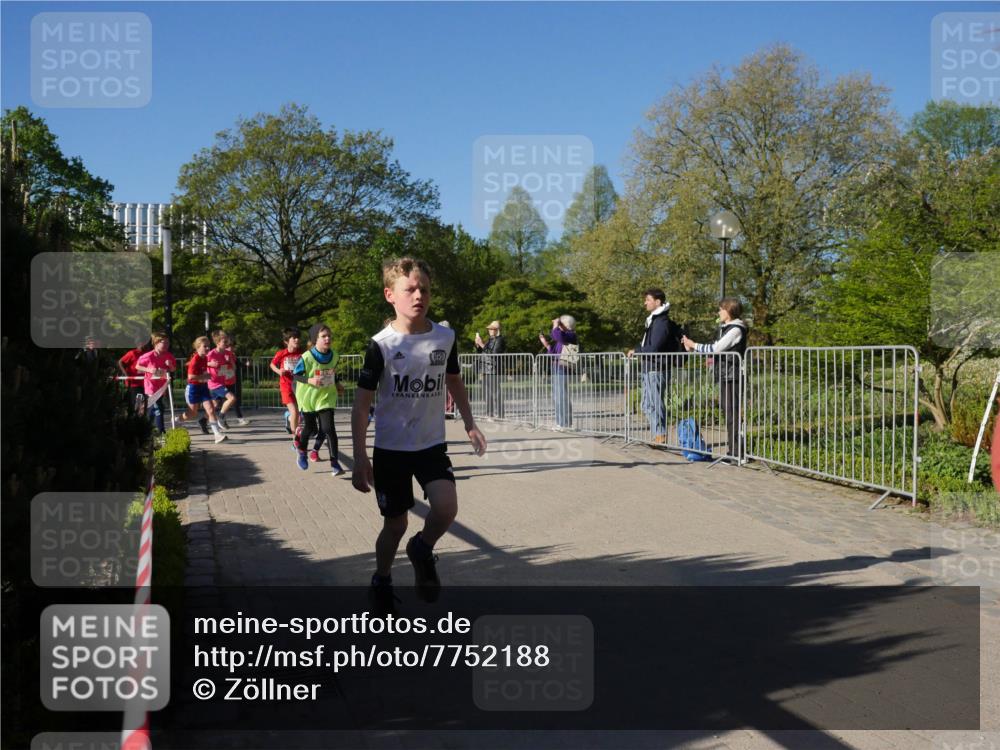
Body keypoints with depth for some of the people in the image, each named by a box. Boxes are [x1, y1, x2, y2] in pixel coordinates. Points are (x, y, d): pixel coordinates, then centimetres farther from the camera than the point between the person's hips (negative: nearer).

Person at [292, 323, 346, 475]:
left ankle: (334, 463, -9)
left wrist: (337, 383, 3)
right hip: (308, 397, -2)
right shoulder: (306, 357, -19)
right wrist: (309, 380, -25)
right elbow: (295, 375, -10)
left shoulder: (334, 356, -5)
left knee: (329, 429, -11)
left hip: (327, 397, 2)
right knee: (310, 429, 11)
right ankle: (301, 453, 42)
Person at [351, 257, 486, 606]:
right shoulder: (381, 345, -12)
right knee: (395, 523, 7)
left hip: (432, 445, 2)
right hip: (390, 449, -2)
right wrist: (360, 457, -14)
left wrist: (469, 424, 14)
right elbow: (361, 404, -10)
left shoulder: (445, 337, -2)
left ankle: (422, 551, 13)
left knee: (446, 508, -20)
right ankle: (381, 582, 35)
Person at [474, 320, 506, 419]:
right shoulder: (490, 340, 19)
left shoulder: (499, 340, -8)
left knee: (495, 392, -10)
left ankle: (498, 414, -7)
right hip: (487, 370, 9)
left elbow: (493, 354, -19)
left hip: (494, 370, -9)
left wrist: (482, 345, -18)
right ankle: (490, 413, 22)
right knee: (488, 392, 14)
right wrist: (477, 345, 5)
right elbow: (480, 352, 21)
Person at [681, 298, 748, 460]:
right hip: (724, 375, 10)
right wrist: (693, 348, 12)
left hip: (731, 376, -10)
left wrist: (694, 345, -9)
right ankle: (733, 449, 17)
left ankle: (736, 451, -8)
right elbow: (716, 349, 17)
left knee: (732, 412, -9)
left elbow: (716, 348, -17)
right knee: (728, 412, 11)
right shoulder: (726, 329, 18)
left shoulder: (736, 329, -12)